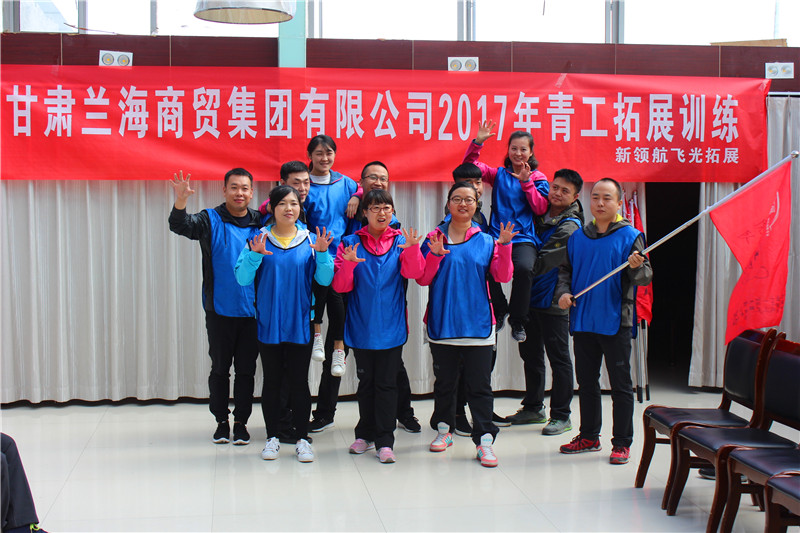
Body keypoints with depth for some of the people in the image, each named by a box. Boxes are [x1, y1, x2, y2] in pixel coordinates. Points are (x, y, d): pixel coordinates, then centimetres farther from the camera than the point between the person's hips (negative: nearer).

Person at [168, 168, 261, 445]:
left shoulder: (260, 222, 5)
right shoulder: (211, 220, -2)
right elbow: (180, 226, -19)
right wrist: (180, 201, -36)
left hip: (252, 310, 1)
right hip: (219, 310, -1)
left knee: (246, 369, 7)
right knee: (220, 368, 8)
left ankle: (241, 422, 18)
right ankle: (221, 421, 20)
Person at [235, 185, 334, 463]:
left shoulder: (311, 240, 1)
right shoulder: (260, 239, 0)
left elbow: (325, 279, -3)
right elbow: (242, 278, -6)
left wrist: (322, 253, -19)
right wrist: (255, 254, -22)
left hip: (300, 322, 0)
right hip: (268, 322, 0)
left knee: (299, 381, 4)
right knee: (272, 380, 8)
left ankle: (302, 438, 14)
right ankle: (272, 437, 19)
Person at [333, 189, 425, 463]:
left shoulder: (400, 241, 2)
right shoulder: (351, 243, 1)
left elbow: (414, 272, -14)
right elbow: (340, 286, -4)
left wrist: (412, 248, -31)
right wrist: (348, 264, -23)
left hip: (391, 327, -1)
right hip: (362, 326, 1)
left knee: (386, 384, 1)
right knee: (366, 382, 13)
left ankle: (385, 441, 6)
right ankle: (365, 434, 26)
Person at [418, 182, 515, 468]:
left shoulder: (486, 241, 5)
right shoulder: (434, 238, 4)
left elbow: (503, 276, -4)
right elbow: (422, 279, 0)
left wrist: (504, 245, -15)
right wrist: (436, 255, -15)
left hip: (477, 324, -1)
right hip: (442, 323, 1)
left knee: (479, 385, -1)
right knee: (444, 382, 13)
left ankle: (484, 439, 0)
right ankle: (443, 428, 28)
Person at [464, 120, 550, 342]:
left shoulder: (538, 178, 12)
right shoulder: (499, 174, 16)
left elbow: (540, 208, -1)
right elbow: (469, 165, 8)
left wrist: (526, 182, -7)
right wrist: (478, 142, -4)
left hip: (524, 238, -1)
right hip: (497, 236, 1)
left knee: (524, 267, -34)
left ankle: (518, 320, -12)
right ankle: (499, 310, 3)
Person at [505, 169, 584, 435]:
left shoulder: (569, 227, -15)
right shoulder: (540, 213, 7)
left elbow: (543, 263, -20)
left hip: (553, 301, -8)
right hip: (530, 296, 8)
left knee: (558, 358, 1)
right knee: (530, 353, 16)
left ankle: (561, 416, 10)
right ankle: (533, 408, 30)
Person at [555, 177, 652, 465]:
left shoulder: (630, 236, -5)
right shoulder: (577, 237, 9)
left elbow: (645, 277, -9)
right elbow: (566, 270, 19)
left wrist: (637, 267, -31)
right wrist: (563, 291, 0)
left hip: (615, 323, -5)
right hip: (583, 322, 5)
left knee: (620, 385, 2)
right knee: (586, 382, 15)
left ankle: (622, 443, 10)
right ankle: (589, 436, 27)